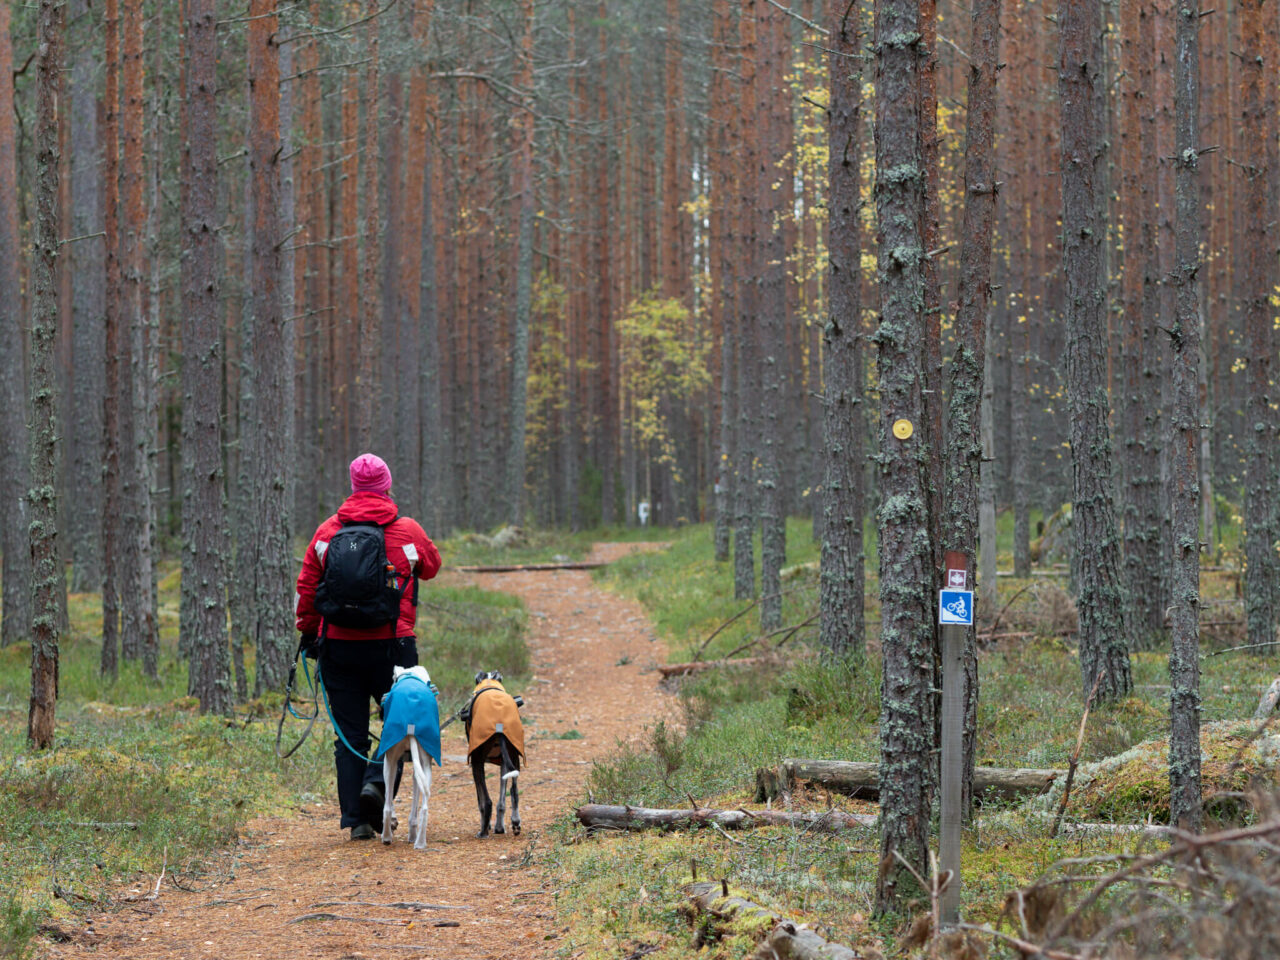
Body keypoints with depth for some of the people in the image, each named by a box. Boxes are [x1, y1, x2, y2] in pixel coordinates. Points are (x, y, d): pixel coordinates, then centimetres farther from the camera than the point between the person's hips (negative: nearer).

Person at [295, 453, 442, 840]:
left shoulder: (327, 532, 4)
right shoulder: (407, 531, -1)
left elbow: (306, 589, 7)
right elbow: (432, 566, 18)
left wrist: (308, 635, 19)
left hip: (338, 646, 2)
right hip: (392, 645, -2)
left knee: (350, 735, 6)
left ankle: (356, 819, 3)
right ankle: (378, 782, -14)